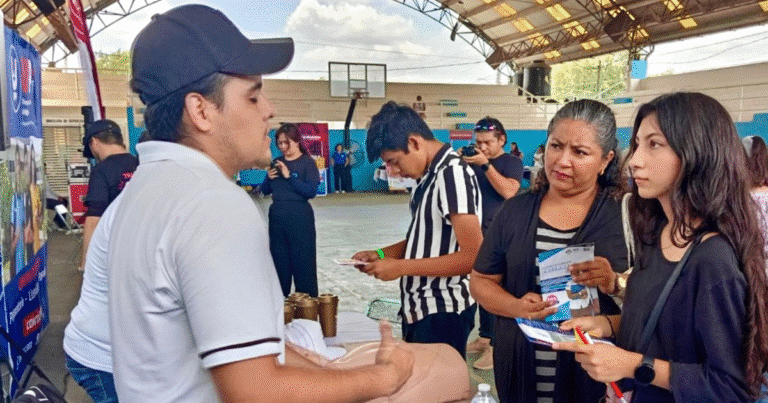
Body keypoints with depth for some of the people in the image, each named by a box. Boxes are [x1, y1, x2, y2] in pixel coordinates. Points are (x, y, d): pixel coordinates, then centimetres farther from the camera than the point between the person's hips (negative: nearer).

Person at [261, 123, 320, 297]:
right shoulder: (277, 162, 10)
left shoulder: (307, 162, -5)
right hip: (277, 216, 5)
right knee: (279, 261, 10)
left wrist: (289, 176, -19)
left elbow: (311, 191, -16)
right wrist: (269, 178, -6)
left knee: (303, 262, -3)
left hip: (300, 217, -5)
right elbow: (265, 191, 13)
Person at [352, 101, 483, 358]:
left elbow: (473, 257, -24)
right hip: (421, 308, 9)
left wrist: (401, 267, -19)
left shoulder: (453, 173, -19)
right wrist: (382, 254, 4)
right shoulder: (430, 175, 8)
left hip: (443, 313, -9)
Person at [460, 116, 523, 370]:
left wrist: (485, 165, -22)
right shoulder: (474, 161, 14)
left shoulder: (511, 162, -3)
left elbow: (509, 191, -21)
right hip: (477, 234, 6)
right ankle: (485, 337, 24)